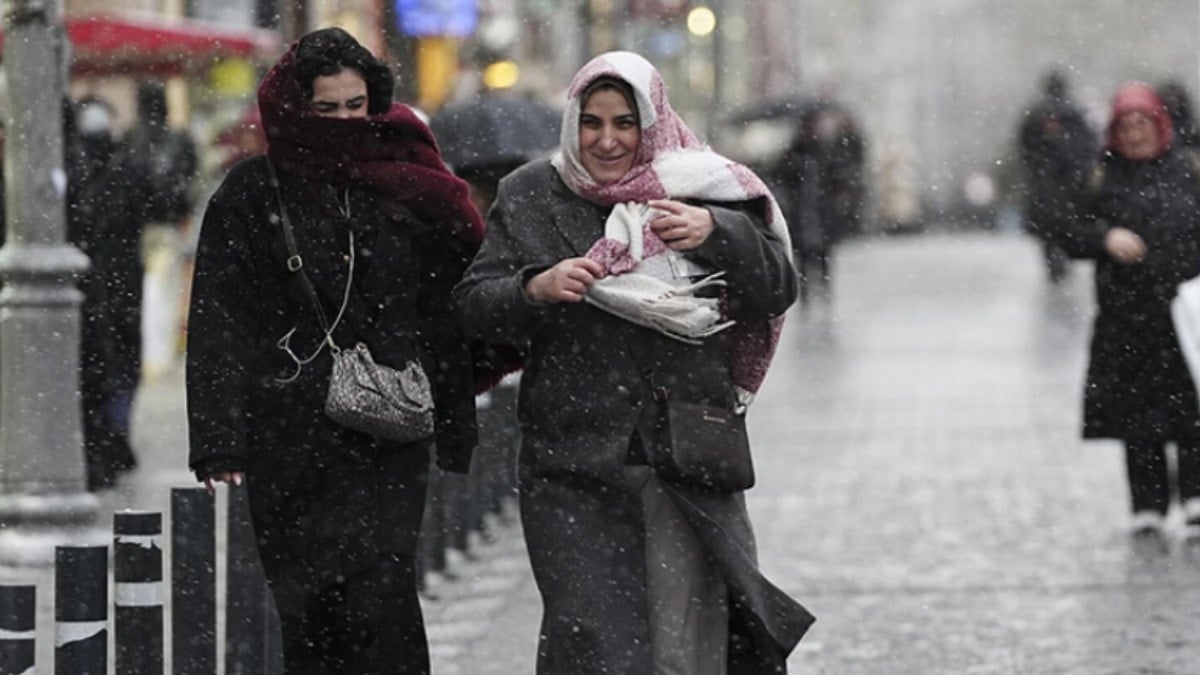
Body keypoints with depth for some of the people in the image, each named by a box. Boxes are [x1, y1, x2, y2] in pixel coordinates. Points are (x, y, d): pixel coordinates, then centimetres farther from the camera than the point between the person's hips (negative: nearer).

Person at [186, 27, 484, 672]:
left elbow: (442, 319, 15)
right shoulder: (252, 192, 3)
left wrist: (453, 432, 11)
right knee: (308, 617, 3)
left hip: (388, 435, 1)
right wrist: (219, 440, -11)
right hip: (289, 442, 0)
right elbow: (219, 322, -2)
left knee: (381, 595, -14)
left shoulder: (405, 190, 10)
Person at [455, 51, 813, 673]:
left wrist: (715, 234, -14)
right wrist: (535, 289, -15)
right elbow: (475, 306, 5)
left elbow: (777, 289, 2)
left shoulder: (702, 191, 5)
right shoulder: (531, 197, 7)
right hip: (572, 461, 0)